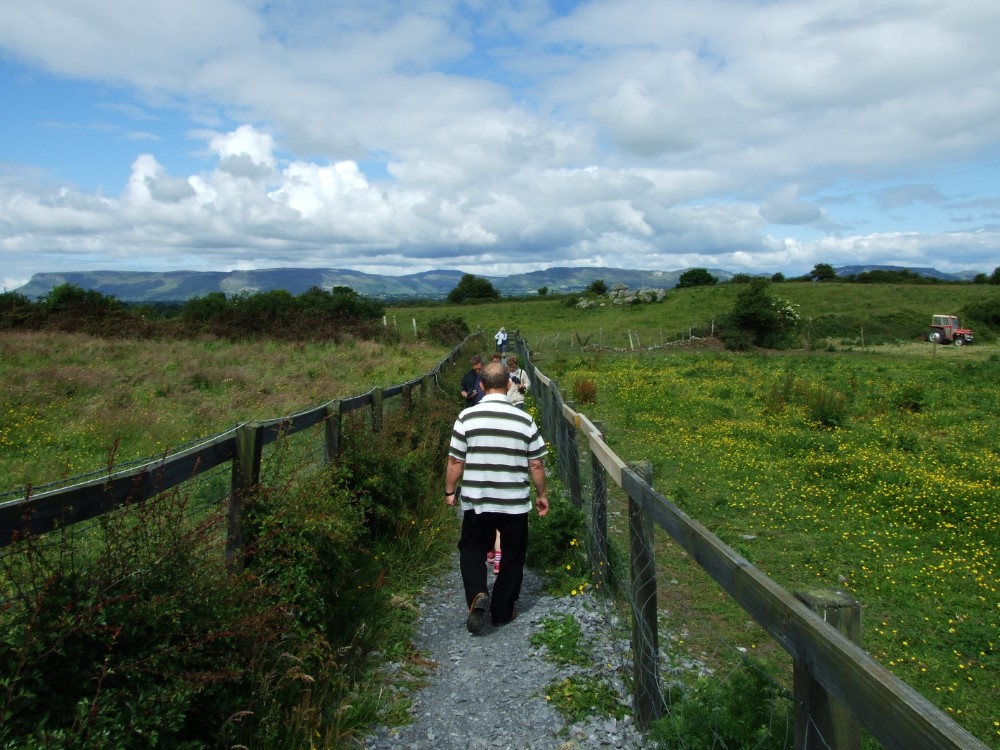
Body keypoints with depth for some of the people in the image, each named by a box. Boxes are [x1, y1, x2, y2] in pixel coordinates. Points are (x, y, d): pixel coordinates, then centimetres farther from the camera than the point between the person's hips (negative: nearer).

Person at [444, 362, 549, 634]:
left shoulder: (467, 417, -8)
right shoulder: (524, 420, -6)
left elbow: (455, 461, -4)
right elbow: (536, 464, -2)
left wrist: (450, 491, 11)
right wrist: (541, 494, 12)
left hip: (476, 502, 0)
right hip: (515, 504, 0)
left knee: (471, 550, 20)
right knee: (512, 558, 17)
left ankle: (477, 595, -3)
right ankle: (502, 613, 26)